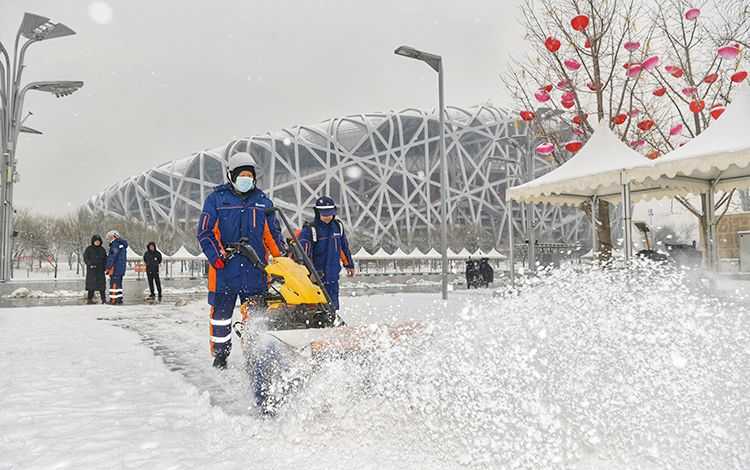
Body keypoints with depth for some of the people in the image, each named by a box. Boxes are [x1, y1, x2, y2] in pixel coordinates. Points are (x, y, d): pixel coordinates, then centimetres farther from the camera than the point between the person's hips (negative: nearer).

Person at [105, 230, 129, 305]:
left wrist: (109, 268, -15)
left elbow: (112, 257, -17)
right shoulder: (122, 244, 17)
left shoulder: (115, 244, -12)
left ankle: (113, 300, -9)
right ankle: (119, 299, 17)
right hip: (121, 268, 10)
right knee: (118, 284, 14)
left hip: (116, 268, -10)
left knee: (114, 284, -8)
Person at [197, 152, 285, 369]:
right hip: (225, 269, -2)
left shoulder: (262, 201, 13)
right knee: (221, 312, 7)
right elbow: (205, 231, -1)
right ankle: (220, 354, 23)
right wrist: (217, 255, -15)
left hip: (256, 269, 2)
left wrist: (282, 257, 4)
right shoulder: (216, 199, 3)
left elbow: (273, 233, 17)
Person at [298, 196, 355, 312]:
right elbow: (302, 249, -19)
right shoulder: (310, 229, -10)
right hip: (315, 276, -5)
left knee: (333, 305, 9)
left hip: (333, 275, 5)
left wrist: (349, 265, 26)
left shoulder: (338, 226, 7)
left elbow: (344, 246, 19)